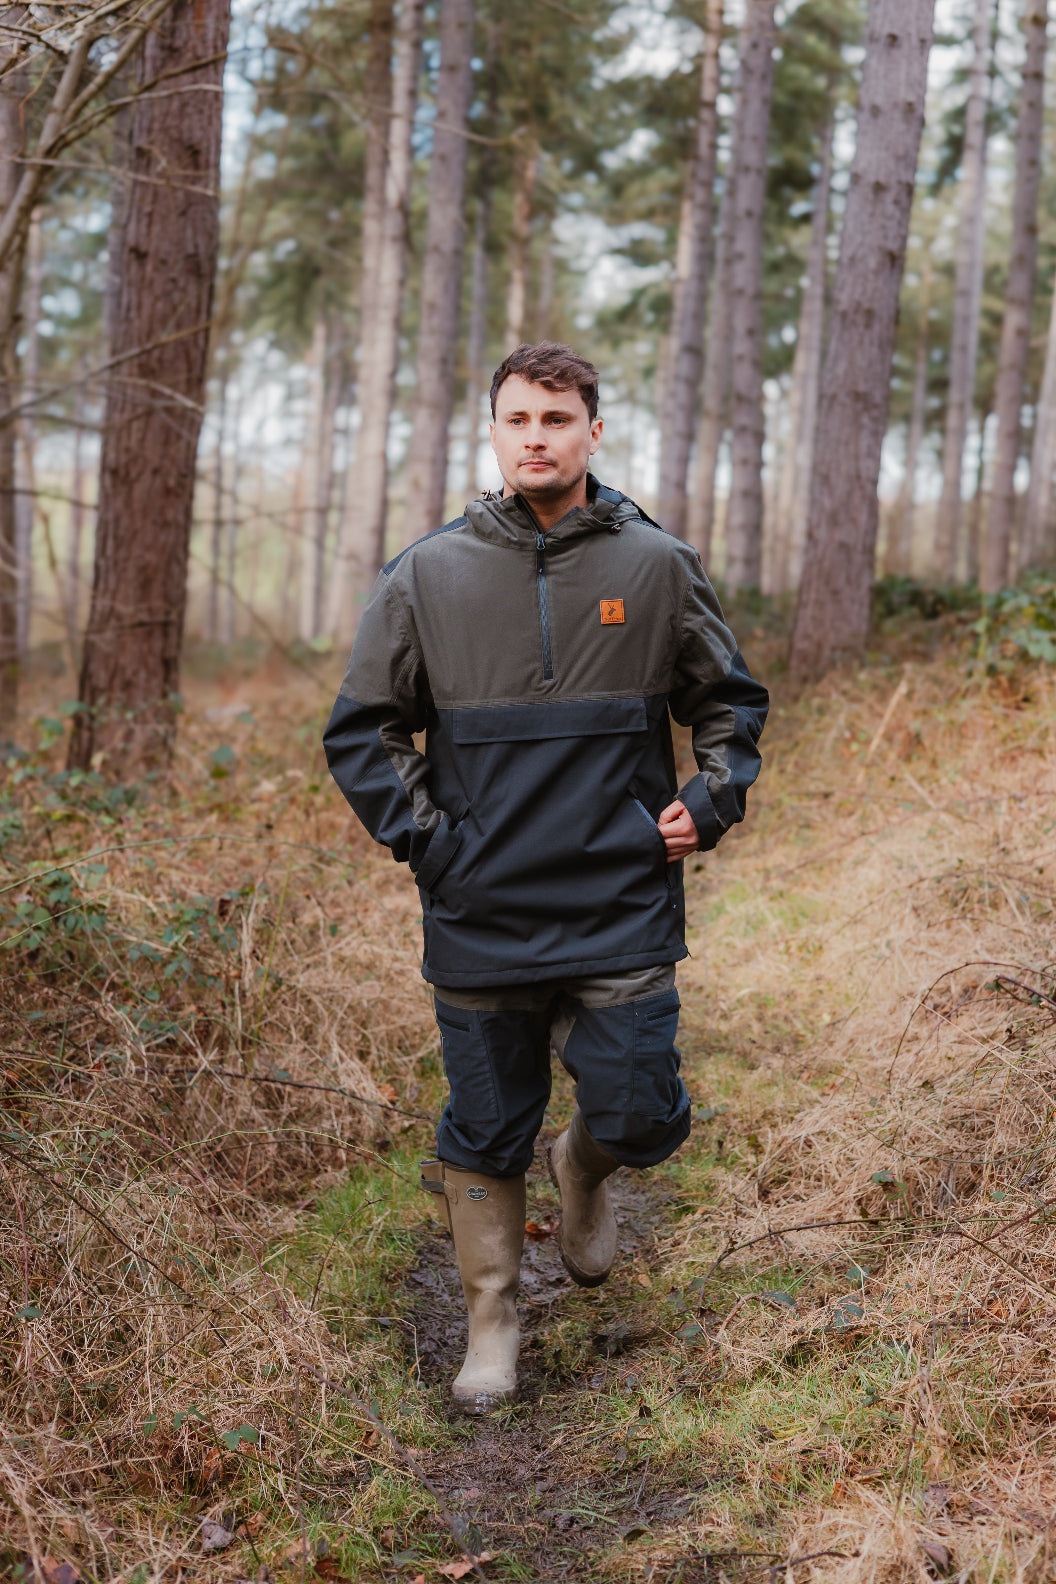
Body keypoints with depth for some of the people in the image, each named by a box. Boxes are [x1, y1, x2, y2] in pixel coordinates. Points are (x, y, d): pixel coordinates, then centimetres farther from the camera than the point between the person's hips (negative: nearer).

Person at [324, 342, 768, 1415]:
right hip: (478, 922, 0)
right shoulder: (428, 576, 1)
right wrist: (422, 836, -4)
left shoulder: (658, 569, 2)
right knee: (486, 1139, 10)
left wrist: (709, 803, 0)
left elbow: (731, 704, 14)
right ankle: (491, 1319, 30)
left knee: (639, 1121, -2)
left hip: (624, 915, 0)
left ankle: (585, 1169, 34)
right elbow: (361, 731, 7)